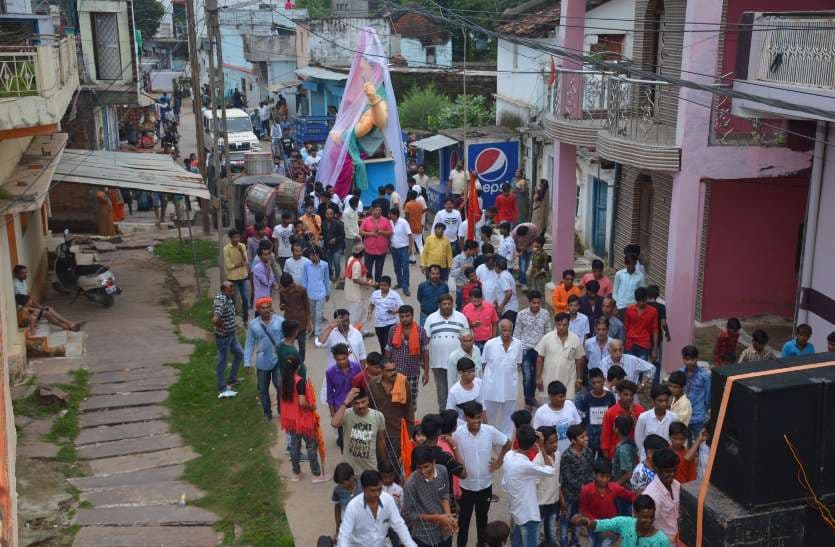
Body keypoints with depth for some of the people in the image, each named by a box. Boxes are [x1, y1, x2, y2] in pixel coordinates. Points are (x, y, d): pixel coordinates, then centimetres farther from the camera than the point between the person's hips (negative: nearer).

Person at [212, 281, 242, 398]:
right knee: (222, 362, 4)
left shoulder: (228, 299, 1)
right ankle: (222, 390, 17)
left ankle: (232, 380, 37)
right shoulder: (221, 301, -28)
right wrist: (221, 326, -22)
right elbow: (215, 319, -41)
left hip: (231, 335, 9)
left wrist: (233, 326, 10)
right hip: (223, 337, -9)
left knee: (239, 353, 23)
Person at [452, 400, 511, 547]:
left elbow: (507, 443, 4)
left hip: (485, 485, 2)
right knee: (463, 519, 14)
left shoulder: (490, 431, -14)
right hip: (465, 485, -2)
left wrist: (499, 461, 0)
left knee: (482, 518, 21)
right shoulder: (457, 433, -19)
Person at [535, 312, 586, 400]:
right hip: (549, 380, 0)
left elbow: (579, 360, 6)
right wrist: (538, 377, -3)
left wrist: (579, 379, 5)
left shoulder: (575, 339, -1)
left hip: (569, 381, 0)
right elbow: (540, 358, 0)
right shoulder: (547, 338, -4)